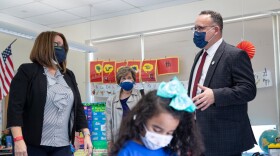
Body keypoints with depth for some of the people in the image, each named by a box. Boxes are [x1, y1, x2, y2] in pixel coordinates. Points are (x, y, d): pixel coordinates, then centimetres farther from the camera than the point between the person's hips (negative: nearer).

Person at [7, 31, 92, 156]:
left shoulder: (69, 76, 16)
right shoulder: (27, 71, -2)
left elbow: (78, 107, 17)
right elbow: (15, 106, -10)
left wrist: (86, 134, 6)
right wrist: (18, 140, -20)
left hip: (63, 146, 5)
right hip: (33, 145, -5)